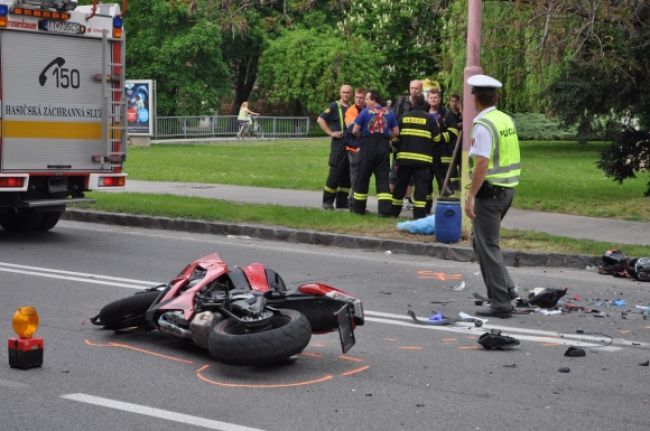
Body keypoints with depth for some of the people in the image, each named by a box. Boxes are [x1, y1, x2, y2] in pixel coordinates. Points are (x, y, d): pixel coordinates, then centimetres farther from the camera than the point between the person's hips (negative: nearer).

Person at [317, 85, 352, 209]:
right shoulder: (334, 106, -2)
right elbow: (320, 119, -8)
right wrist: (331, 133, -13)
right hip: (338, 144, -6)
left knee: (348, 175, 8)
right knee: (335, 173, -7)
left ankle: (342, 201, 15)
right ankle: (327, 201, -1)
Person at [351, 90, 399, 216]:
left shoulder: (365, 112, -4)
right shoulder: (389, 113, 7)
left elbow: (355, 131, -6)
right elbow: (396, 132, 7)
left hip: (368, 146, -2)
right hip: (384, 147, 2)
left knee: (363, 177, 9)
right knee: (383, 178, 3)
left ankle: (358, 207, 18)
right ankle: (385, 209, -7)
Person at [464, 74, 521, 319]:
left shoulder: (483, 126, -17)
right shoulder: (506, 120, 9)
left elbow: (483, 163, -23)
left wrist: (471, 196, -21)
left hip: (490, 189, -9)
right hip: (508, 188, 9)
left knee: (487, 246, -2)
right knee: (480, 239, 21)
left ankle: (501, 303, 0)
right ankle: (505, 288, 20)